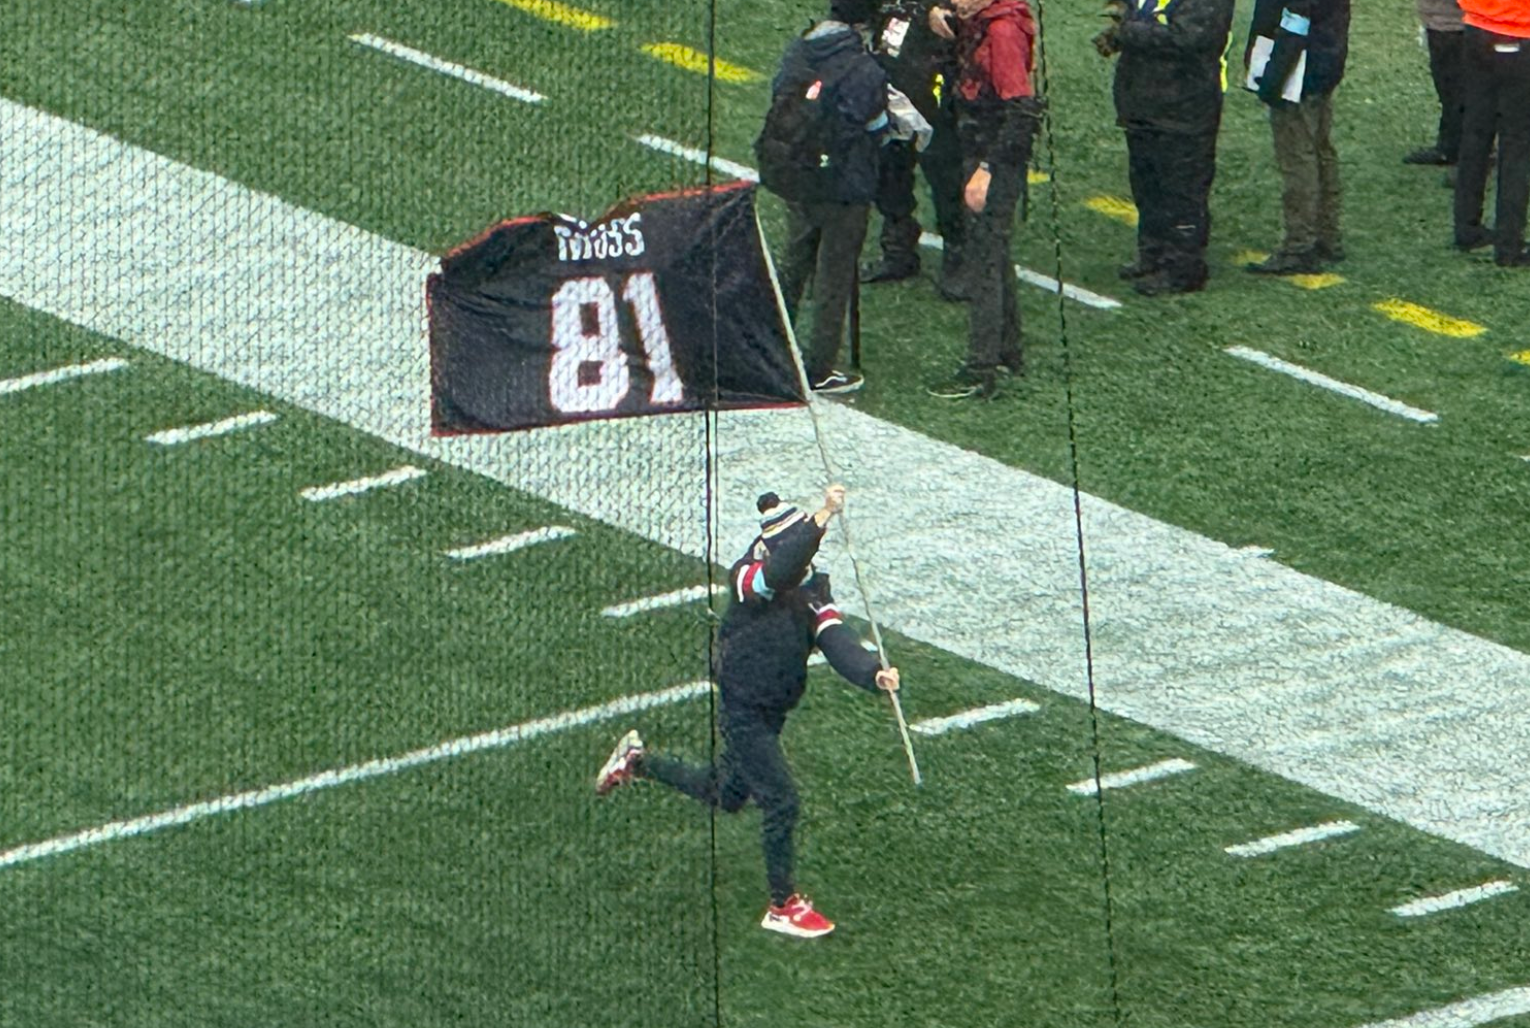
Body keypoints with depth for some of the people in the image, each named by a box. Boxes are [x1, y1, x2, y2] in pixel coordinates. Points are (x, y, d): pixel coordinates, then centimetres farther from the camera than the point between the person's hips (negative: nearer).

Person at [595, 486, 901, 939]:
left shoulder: (814, 590, -1)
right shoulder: (748, 578, -19)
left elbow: (835, 639, -17)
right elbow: (780, 572, -43)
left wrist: (873, 673, -36)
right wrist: (823, 517, -52)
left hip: (772, 714, 8)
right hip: (742, 712, -8)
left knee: (725, 794, 24)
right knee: (780, 802, -8)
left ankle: (638, 760, 44)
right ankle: (783, 905, 6)